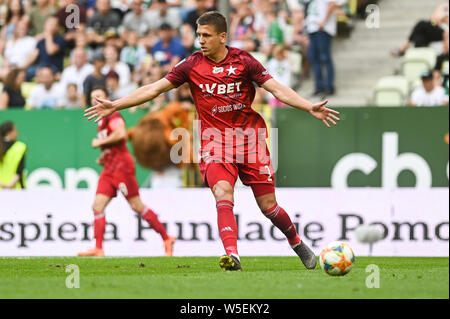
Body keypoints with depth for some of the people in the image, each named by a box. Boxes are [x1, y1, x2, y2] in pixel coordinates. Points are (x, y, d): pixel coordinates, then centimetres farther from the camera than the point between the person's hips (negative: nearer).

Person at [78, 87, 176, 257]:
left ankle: (166, 238, 3)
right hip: (109, 168, 9)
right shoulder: (102, 121, 22)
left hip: (121, 165, -9)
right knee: (98, 206, -4)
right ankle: (98, 248, -8)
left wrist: (100, 142, -15)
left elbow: (121, 134, -26)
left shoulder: (113, 116, -7)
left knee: (137, 205, -6)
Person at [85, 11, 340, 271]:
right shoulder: (192, 65, -1)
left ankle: (297, 242, 29)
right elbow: (154, 89, 2)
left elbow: (277, 89, -4)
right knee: (223, 194, -26)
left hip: (249, 136, 0)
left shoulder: (243, 61, -4)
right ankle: (232, 256, -34)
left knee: (268, 205, 2)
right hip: (214, 139, 0)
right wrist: (115, 105, -2)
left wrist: (310, 107, -16)